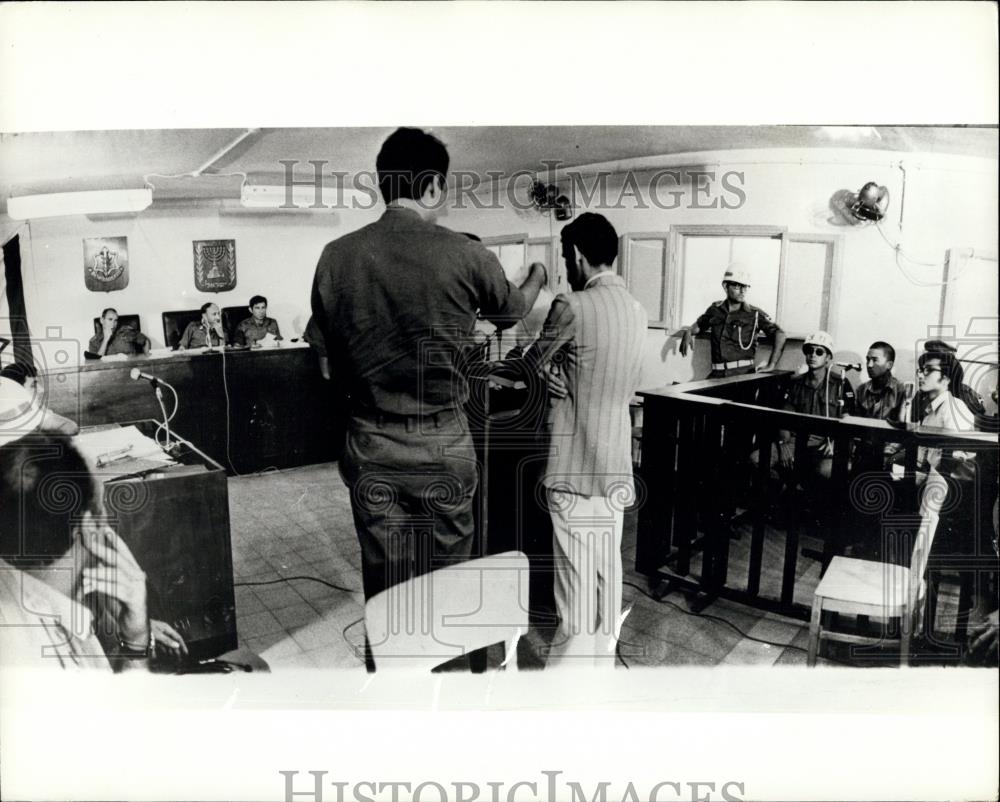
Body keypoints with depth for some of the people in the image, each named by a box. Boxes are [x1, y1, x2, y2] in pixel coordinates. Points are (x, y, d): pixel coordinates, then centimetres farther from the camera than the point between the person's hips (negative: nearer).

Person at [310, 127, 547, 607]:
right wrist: (537, 277, 33)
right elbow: (512, 310, 12)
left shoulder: (335, 257, -4)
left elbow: (331, 363, 6)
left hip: (370, 448, 3)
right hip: (442, 446, -2)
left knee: (384, 591, 13)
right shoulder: (464, 255, -11)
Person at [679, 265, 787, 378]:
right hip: (717, 374, 2)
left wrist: (771, 365, -9)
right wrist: (688, 332, 9)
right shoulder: (715, 309, 13)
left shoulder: (755, 314, 3)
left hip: (743, 373, -2)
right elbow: (699, 325, 31)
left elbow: (779, 334, -2)